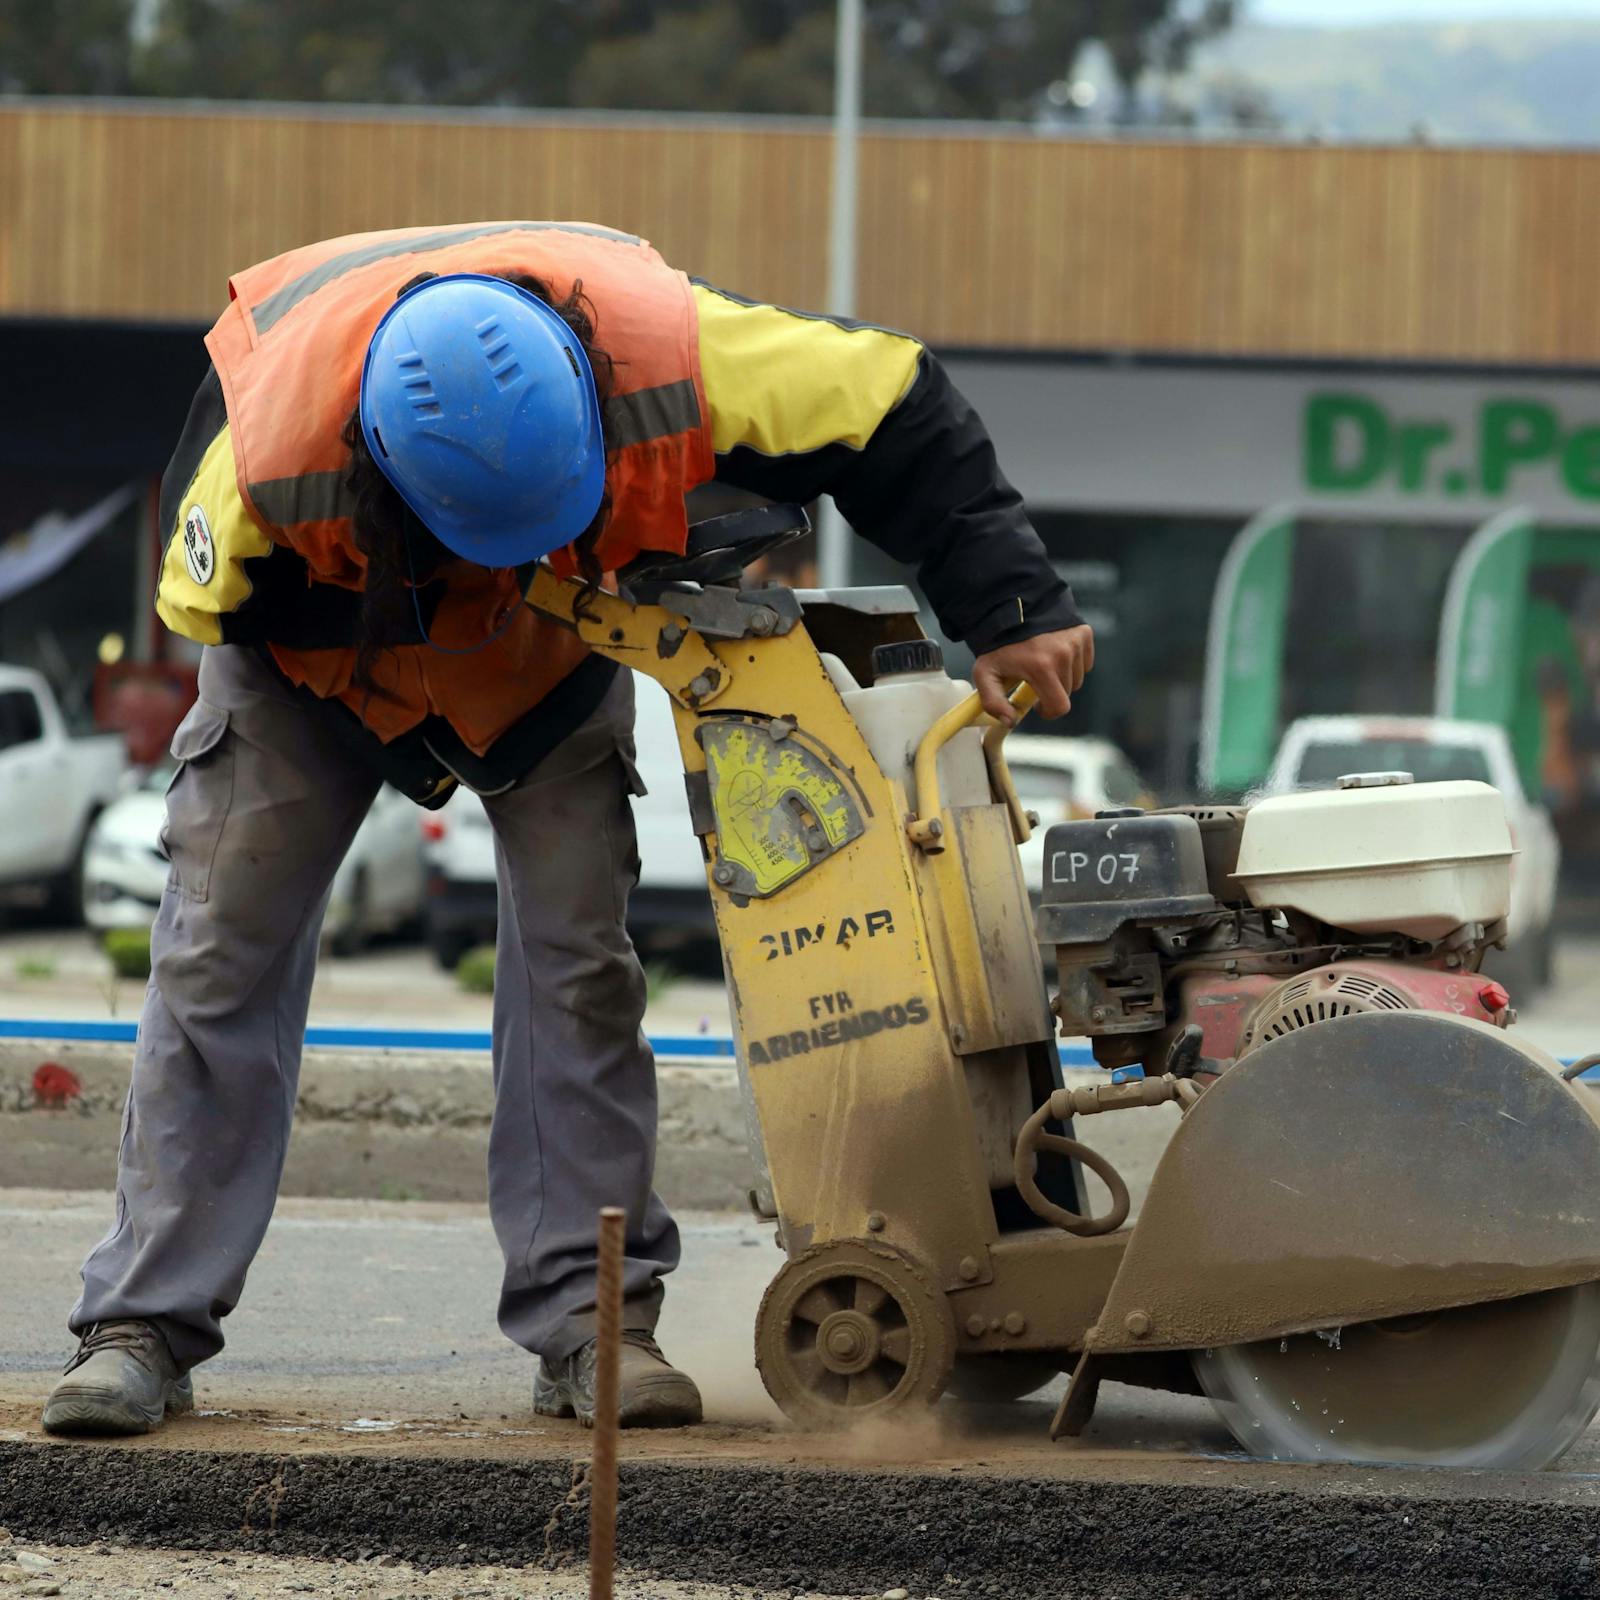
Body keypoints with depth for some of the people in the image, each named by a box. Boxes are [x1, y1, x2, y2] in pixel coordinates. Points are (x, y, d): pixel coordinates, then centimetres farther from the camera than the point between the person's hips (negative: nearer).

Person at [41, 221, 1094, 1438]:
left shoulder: (665, 346, -41)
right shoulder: (274, 441, -43)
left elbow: (895, 412, -28)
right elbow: (208, 602, -22)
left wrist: (1014, 609, -29)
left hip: (553, 645, 1)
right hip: (315, 640, -1)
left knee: (579, 954, -8)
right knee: (222, 949, -8)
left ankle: (588, 1321, -4)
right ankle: (146, 1326, -5)